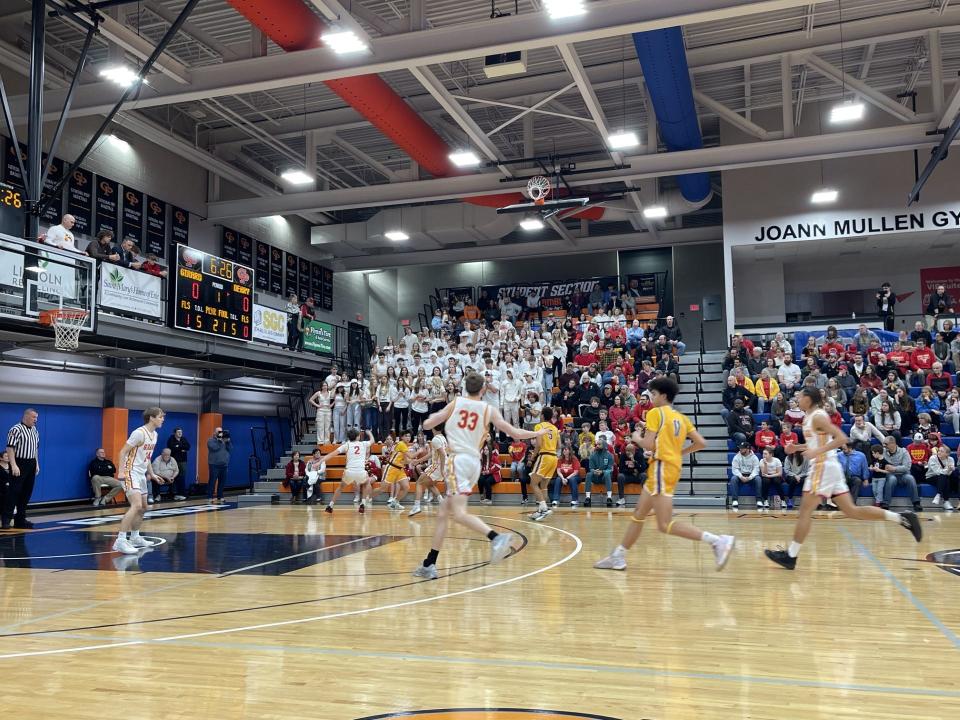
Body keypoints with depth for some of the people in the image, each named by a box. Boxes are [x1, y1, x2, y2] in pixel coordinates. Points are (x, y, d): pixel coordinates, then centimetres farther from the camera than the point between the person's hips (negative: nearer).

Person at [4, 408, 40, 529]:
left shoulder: (34, 430, 13)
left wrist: (37, 463, 17)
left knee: (27, 492, 8)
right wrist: (13, 465, -23)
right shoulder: (16, 430, -12)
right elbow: (10, 448, -17)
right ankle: (6, 518, 1)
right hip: (19, 464, -8)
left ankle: (20, 519, 14)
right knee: (14, 491, -7)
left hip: (31, 465, 8)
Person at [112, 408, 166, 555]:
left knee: (143, 508, 17)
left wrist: (151, 474, 23)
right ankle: (120, 541, -23)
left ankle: (135, 537, 31)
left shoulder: (154, 434, 11)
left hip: (141, 474, 10)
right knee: (136, 506, -22)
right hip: (131, 473, -10)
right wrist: (121, 471, -26)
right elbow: (123, 451, -17)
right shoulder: (139, 433, -17)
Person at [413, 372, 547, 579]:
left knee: (459, 513, -15)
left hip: (458, 459, -4)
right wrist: (538, 433, 25)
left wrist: (438, 415, 30)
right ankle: (428, 565, 15)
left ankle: (497, 537, -37)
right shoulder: (489, 410, 9)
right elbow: (516, 433, 8)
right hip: (474, 462, 4)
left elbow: (427, 424, 8)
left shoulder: (455, 403, 7)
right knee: (444, 512, 12)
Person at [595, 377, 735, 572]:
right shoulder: (681, 417, 15)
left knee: (665, 525, -11)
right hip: (673, 467, 9)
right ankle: (618, 557, 21)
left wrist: (637, 438, 6)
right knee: (638, 514, 15)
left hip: (662, 468, -9)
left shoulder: (656, 413, -6)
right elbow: (701, 443, 10)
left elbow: (649, 445, -14)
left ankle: (718, 541, -18)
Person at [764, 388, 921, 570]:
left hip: (824, 467, -10)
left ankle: (790, 556, -2)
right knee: (851, 510, 9)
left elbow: (842, 439, -21)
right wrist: (798, 447, 17)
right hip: (827, 467, 10)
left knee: (805, 511, -6)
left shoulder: (817, 416, -13)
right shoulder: (811, 417, 15)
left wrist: (816, 452, -26)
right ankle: (902, 518, 8)